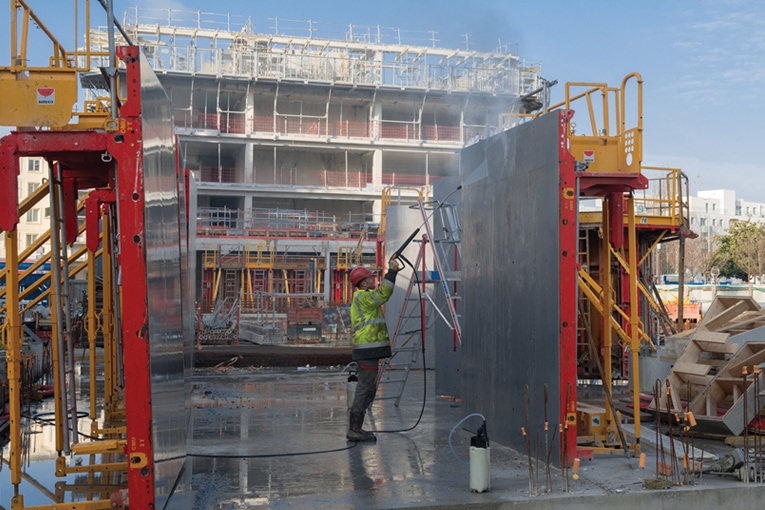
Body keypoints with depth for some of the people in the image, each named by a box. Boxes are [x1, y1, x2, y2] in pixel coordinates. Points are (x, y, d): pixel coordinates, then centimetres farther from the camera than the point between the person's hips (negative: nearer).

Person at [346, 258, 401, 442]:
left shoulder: (363, 297, 20)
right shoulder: (363, 297, -12)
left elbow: (381, 292, 28)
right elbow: (383, 294, -24)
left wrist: (392, 270, 20)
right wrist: (392, 271, -18)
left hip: (368, 350, 11)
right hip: (368, 350, -11)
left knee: (367, 389, 14)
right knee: (366, 389, -8)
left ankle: (355, 429, 19)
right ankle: (354, 430, -5)